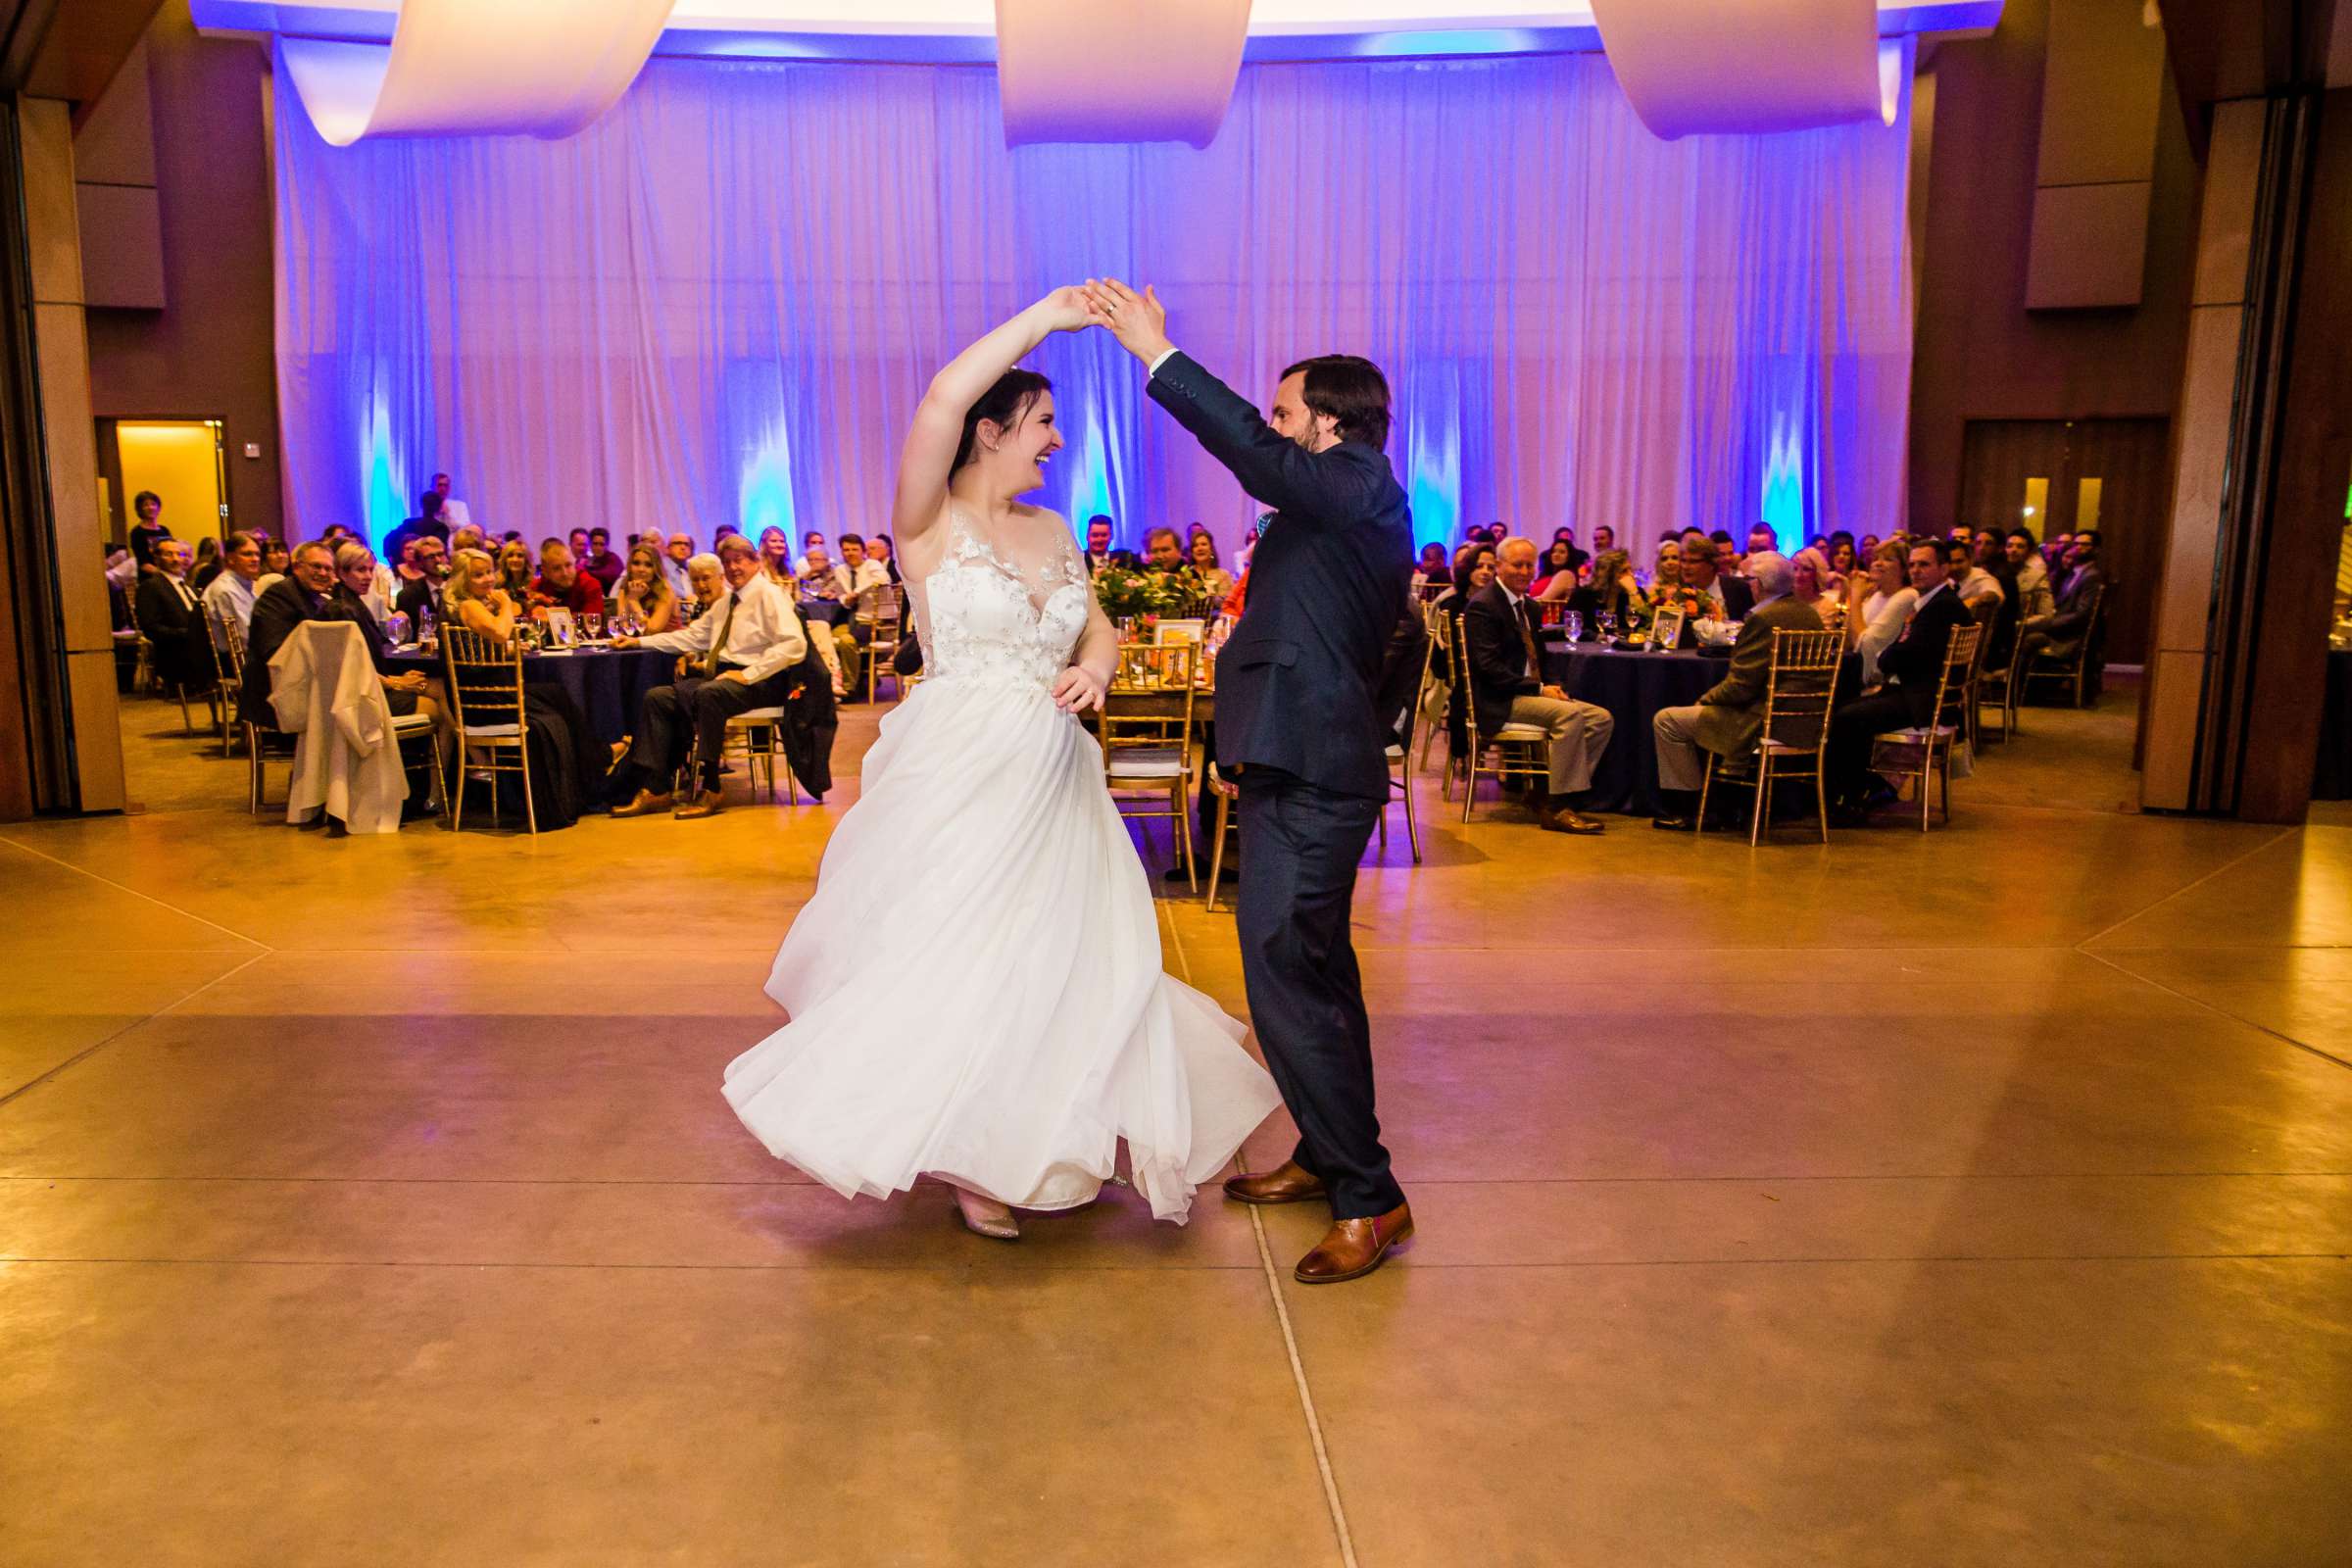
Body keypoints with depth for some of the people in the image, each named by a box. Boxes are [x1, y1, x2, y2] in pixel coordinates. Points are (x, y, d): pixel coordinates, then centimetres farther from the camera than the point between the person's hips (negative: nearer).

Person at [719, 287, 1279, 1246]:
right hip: (960, 773, -6)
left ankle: (1039, 1146, 30)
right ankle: (971, 1160, 21)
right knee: (954, 952, 3)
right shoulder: (929, 522, -8)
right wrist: (1043, 317, -17)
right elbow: (944, 398, -24)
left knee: (1054, 954, 10)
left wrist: (1092, 670, -8)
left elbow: (1099, 629, 17)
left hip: (1050, 778, 6)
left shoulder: (1053, 532, 10)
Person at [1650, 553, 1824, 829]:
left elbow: (1740, 686, -21)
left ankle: (1688, 808, 10)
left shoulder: (1762, 619, -20)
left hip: (1760, 724, -10)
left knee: (1666, 720, 1)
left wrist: (1705, 699, -2)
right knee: (1702, 714, 31)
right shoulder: (1810, 614, 9)